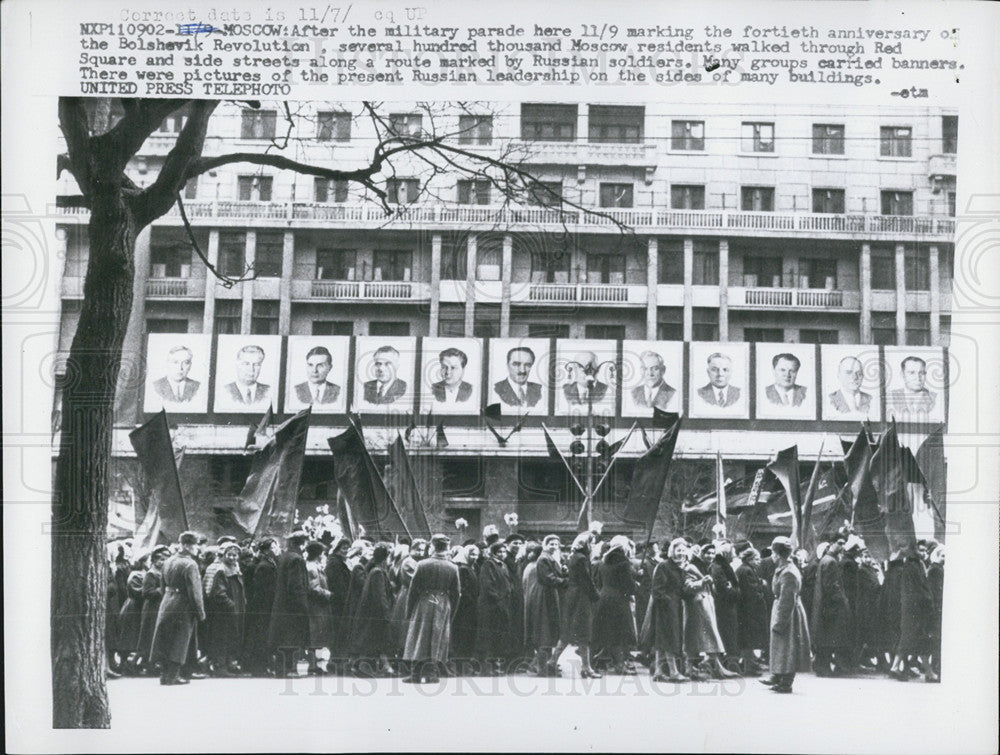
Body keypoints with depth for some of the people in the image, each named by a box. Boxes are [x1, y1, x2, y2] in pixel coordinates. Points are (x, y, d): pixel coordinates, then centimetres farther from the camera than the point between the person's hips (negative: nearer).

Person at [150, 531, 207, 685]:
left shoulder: (169, 562, 9)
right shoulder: (190, 565, -17)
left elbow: (164, 586, 15)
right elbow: (194, 591, -18)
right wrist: (200, 612, -12)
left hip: (167, 604, 8)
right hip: (183, 608, -8)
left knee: (168, 641, 14)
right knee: (179, 642, 1)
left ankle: (167, 673, 21)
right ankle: (171, 676, 3)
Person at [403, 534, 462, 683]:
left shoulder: (422, 565, -8)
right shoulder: (453, 568, -2)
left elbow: (413, 589, -4)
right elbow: (456, 593, 2)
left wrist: (409, 610, 5)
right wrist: (451, 613, 11)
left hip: (423, 605, -1)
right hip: (443, 607, 1)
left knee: (419, 639, 6)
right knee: (438, 639, 7)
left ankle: (416, 674, 5)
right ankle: (433, 673, 4)